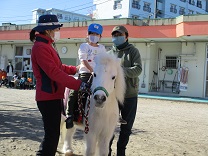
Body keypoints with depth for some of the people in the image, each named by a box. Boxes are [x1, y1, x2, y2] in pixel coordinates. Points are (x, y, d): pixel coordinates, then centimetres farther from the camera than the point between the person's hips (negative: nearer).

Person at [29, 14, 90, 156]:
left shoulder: (48, 46, 16)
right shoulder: (41, 47, -17)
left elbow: (59, 67, 25)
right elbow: (54, 72, -24)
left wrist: (75, 69, 15)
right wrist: (78, 85, -24)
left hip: (54, 96, 11)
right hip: (49, 97, -11)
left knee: (52, 133, 19)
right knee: (52, 134, -6)